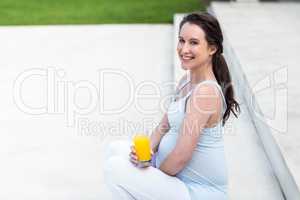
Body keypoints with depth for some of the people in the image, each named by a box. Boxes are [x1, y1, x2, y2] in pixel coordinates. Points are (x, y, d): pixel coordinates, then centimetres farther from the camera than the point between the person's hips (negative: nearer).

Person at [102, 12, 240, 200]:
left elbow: (181, 157, -25)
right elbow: (164, 126, 11)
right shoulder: (186, 80, 5)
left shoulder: (205, 91, -24)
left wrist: (153, 176, -8)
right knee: (117, 149, 11)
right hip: (180, 177, 9)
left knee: (115, 168, -15)